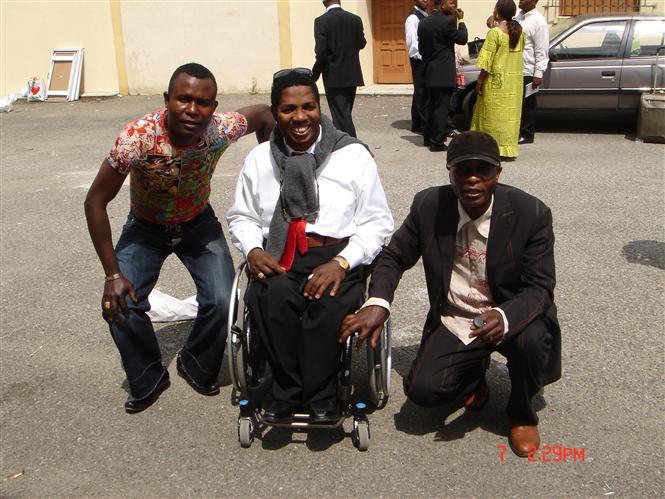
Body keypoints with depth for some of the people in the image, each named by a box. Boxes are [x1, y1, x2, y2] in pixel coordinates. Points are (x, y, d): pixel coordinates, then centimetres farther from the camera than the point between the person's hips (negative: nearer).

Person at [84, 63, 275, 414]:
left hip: (198, 223, 1)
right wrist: (112, 274, -24)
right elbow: (95, 201, -24)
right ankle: (148, 380, 11)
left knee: (222, 302, -15)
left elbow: (265, 115, -6)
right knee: (119, 305, -17)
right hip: (145, 227, -1)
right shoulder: (137, 138, -35)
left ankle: (197, 368, 16)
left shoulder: (221, 129, -29)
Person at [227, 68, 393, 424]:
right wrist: (252, 250, -3)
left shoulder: (353, 155, 6)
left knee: (329, 301, -34)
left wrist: (341, 262, -12)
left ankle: (320, 396, -13)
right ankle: (286, 392, -13)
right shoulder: (258, 160, 14)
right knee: (273, 296, -33)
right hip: (278, 257, 2)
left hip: (336, 255, -1)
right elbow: (242, 217, 21)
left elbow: (378, 221, 4)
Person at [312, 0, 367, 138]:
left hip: (334, 76, -5)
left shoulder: (321, 21, -12)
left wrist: (315, 74, -4)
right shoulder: (355, 19, 2)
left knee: (342, 116, -2)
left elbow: (321, 52, -16)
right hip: (352, 75, 5)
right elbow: (361, 44, 12)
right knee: (345, 114, 18)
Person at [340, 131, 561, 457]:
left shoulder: (531, 213, -17)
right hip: (453, 322, 2)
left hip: (510, 317, -1)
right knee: (422, 390, -18)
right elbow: (393, 256, 1)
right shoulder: (428, 206, -11)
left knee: (532, 340, -34)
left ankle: (522, 413, 0)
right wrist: (377, 303, -20)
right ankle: (474, 375, 19)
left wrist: (505, 317, -38)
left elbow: (540, 286, -15)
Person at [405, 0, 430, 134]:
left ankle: (419, 123, 18)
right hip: (419, 60, -8)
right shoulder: (413, 18, -11)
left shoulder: (426, 16, 16)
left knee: (425, 92, 11)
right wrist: (423, 57, -17)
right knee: (421, 92, -5)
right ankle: (421, 124, 0)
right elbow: (412, 42, -17)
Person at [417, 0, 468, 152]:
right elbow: (462, 39, -5)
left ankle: (429, 138, 22)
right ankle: (437, 142, -3)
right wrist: (460, 20, 5)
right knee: (441, 108, -3)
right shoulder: (447, 22, -14)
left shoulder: (423, 23, 8)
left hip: (429, 72, 7)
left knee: (431, 106, 16)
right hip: (444, 73, -7)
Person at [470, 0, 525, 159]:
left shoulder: (494, 33, -13)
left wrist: (479, 81, -8)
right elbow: (518, 53, 14)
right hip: (515, 82, 6)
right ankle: (509, 148, 13)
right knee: (510, 114, 9)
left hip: (497, 81, -6)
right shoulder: (519, 32, 6)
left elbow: (487, 61, -15)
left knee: (495, 114, 2)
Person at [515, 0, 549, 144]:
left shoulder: (538, 21, -13)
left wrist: (538, 75, -18)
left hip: (528, 72, -8)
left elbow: (541, 51, -15)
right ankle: (517, 132, 24)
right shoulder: (519, 16, 11)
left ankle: (526, 135, 11)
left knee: (527, 105, 2)